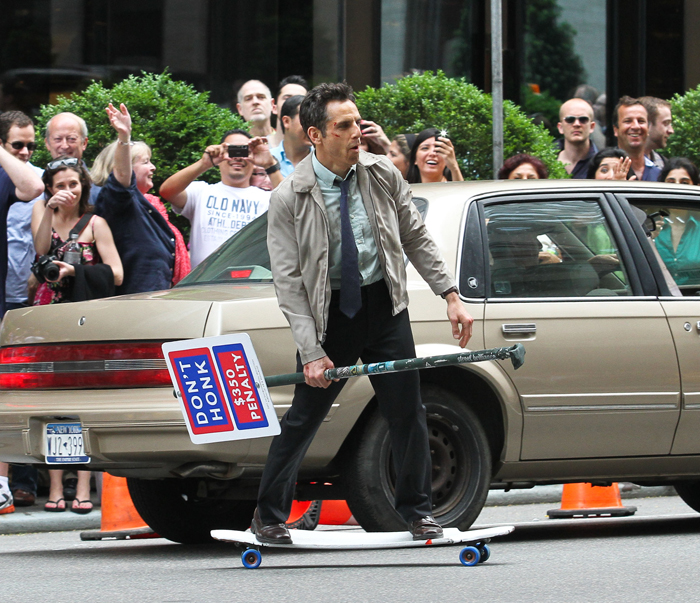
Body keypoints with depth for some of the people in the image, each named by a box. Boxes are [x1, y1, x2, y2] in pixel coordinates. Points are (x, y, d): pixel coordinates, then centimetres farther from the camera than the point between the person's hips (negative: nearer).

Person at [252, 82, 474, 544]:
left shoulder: (382, 175, -3)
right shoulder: (290, 199, -14)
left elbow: (417, 239, 8)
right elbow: (288, 281, -13)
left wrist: (451, 295, 0)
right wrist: (312, 352, -19)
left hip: (384, 306, 3)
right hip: (328, 312, -3)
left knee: (407, 411, 2)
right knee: (304, 416, 0)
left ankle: (417, 511, 16)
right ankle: (269, 517, 14)